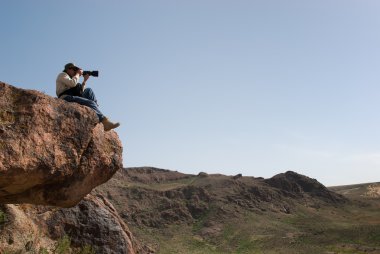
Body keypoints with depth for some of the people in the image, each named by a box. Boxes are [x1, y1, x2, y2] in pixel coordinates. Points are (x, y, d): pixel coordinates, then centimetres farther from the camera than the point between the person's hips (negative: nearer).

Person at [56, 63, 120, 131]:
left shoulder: (70, 78, 33)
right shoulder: (62, 75, 8)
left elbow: (81, 91, 23)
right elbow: (72, 83, -14)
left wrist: (84, 81, 14)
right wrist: (77, 74, 1)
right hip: (66, 99, -9)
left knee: (88, 90, 0)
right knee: (90, 103, -24)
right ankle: (106, 122, -36)